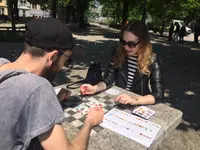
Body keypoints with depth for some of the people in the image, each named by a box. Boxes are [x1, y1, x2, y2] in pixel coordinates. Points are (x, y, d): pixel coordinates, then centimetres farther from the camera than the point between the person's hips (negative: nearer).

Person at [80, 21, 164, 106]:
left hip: (139, 106, 0)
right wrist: (95, 88, -22)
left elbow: (158, 95, -17)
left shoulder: (153, 61, -12)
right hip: (117, 101, 1)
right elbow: (109, 80, -4)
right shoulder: (119, 54, -3)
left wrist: (134, 100, -32)